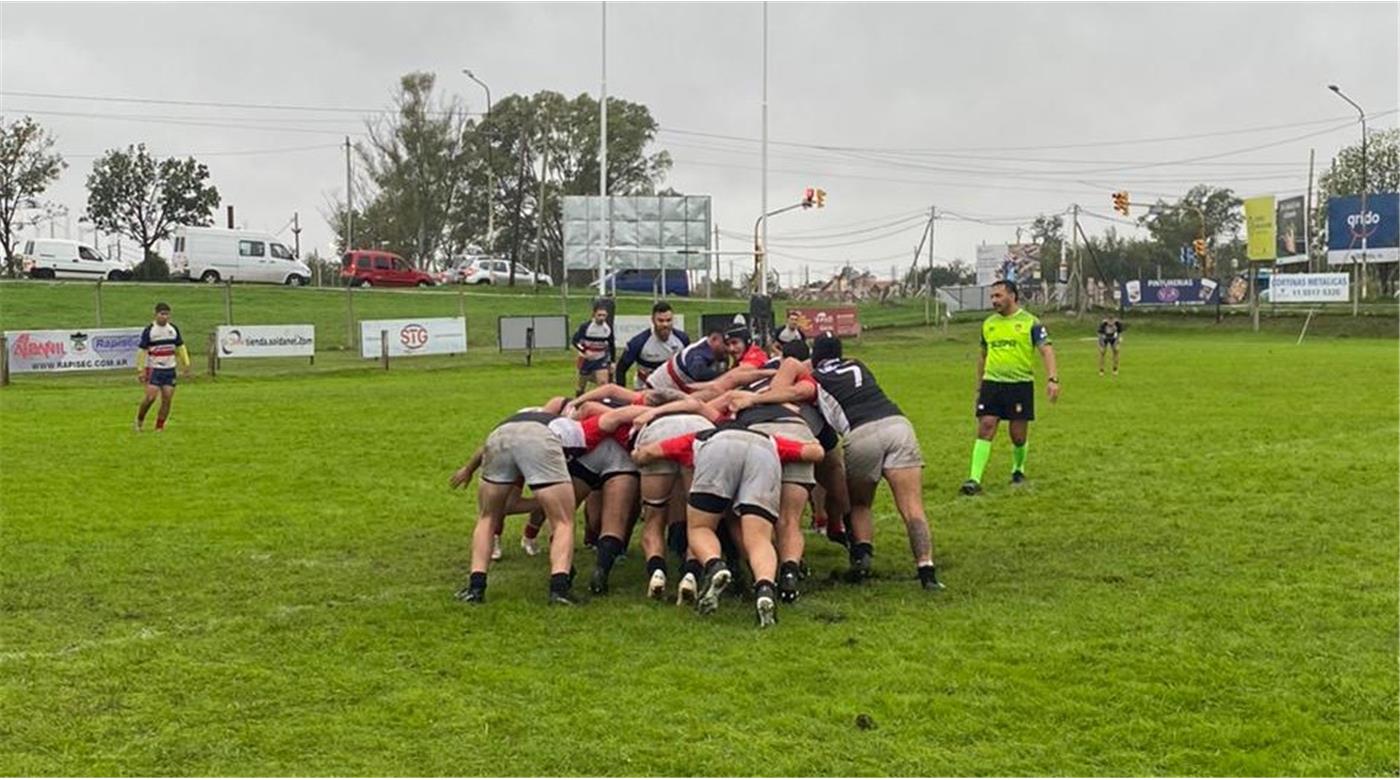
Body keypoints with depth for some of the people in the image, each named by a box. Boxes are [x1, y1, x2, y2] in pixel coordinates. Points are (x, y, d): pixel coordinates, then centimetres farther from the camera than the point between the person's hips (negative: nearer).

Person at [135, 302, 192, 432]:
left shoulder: (173, 329, 6)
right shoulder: (149, 330, -7)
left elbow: (180, 347, 14)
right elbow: (142, 350, -6)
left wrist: (186, 365, 10)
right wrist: (140, 370, -9)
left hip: (170, 369, 4)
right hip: (154, 369, -4)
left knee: (167, 399, -2)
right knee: (151, 397, -14)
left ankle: (159, 427, 7)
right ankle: (139, 420, 10)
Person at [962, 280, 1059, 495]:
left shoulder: (1030, 322, -3)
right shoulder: (988, 324, 11)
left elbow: (1046, 350, -9)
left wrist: (1052, 379, -23)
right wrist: (979, 387, 22)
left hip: (1021, 384, -3)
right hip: (991, 383, 3)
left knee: (1018, 436, 4)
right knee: (985, 429, -9)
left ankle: (1018, 470, 31)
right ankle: (974, 479, -13)